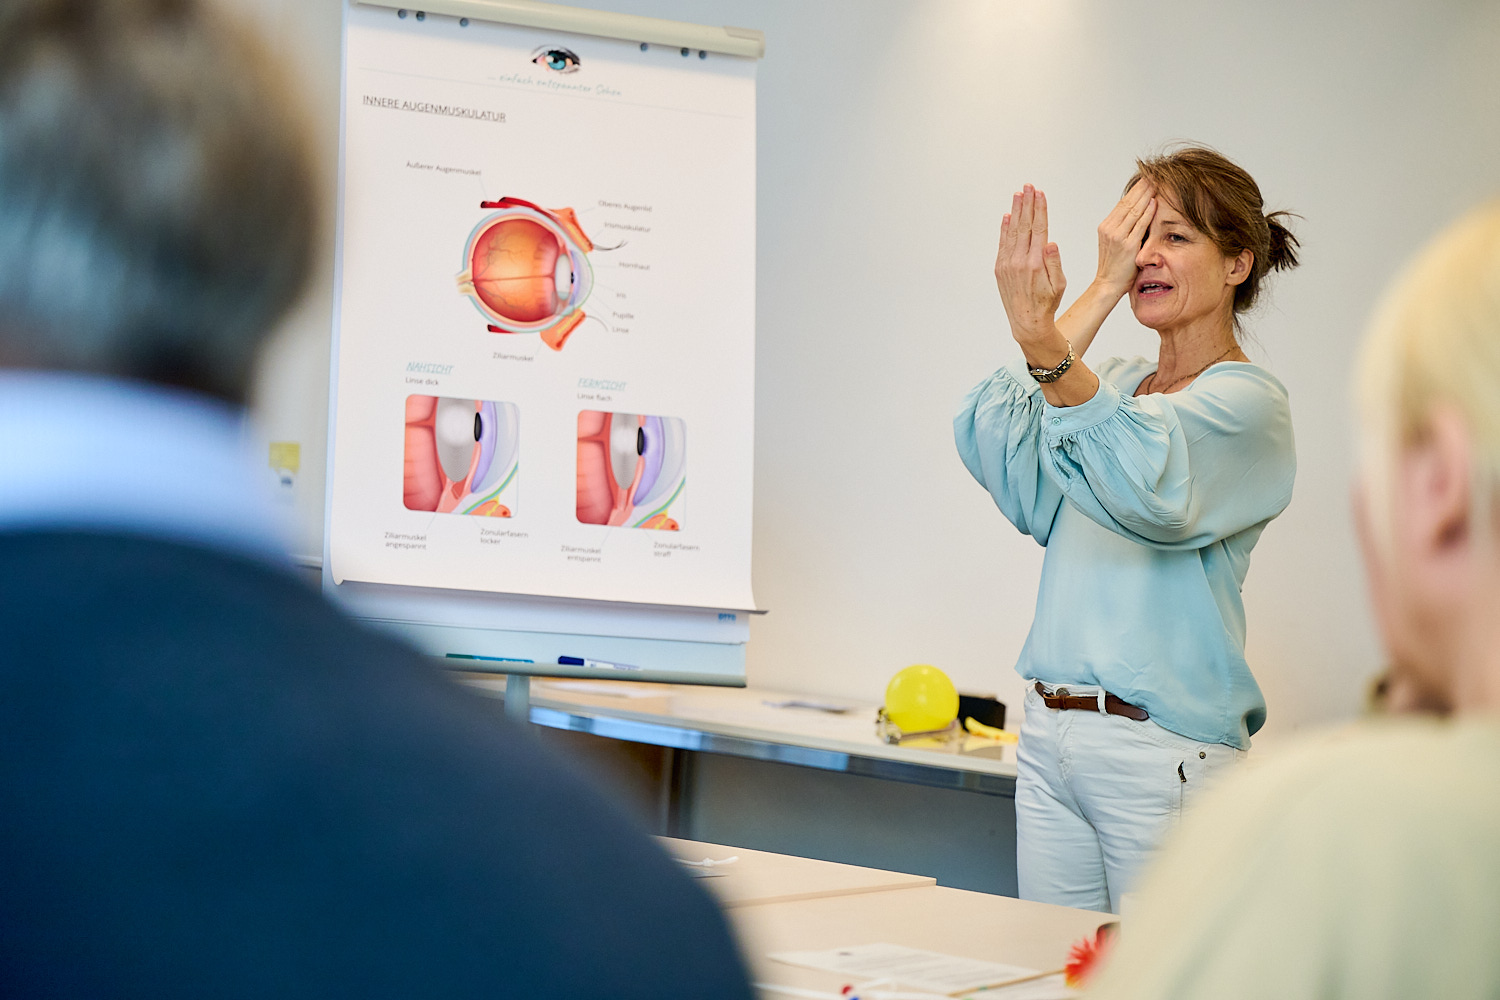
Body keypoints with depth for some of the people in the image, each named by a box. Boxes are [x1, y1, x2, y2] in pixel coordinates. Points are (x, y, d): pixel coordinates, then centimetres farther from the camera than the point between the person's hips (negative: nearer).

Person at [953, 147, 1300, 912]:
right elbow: (993, 444, -5)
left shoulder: (1247, 402, -6)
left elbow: (1142, 478, -28)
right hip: (1050, 734, 7)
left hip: (1165, 745, -7)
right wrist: (1101, 289, -9)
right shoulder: (1115, 383, 15)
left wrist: (1044, 345, -42)